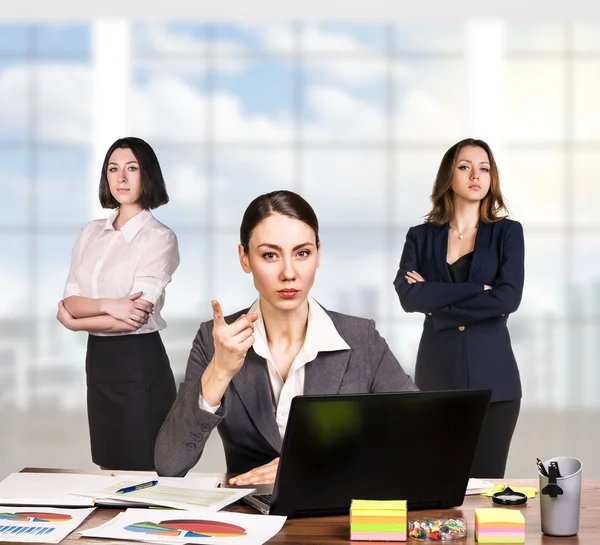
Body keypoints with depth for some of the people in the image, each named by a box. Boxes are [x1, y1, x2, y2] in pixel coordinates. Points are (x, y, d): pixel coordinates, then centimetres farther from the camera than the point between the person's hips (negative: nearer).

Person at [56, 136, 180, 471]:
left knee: (142, 472, 2)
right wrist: (108, 305, -19)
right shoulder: (91, 233, 8)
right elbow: (69, 301, 1)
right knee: (109, 470, 15)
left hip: (139, 363, -6)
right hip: (98, 360, 6)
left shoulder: (159, 238, -9)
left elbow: (137, 317, -16)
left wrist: (76, 320, -6)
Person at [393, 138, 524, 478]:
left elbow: (509, 298, -10)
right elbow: (408, 296, -10)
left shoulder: (508, 232, 5)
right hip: (437, 375, 1)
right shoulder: (421, 237, 7)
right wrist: (480, 290, -13)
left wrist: (436, 299, -8)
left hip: (492, 376, -1)